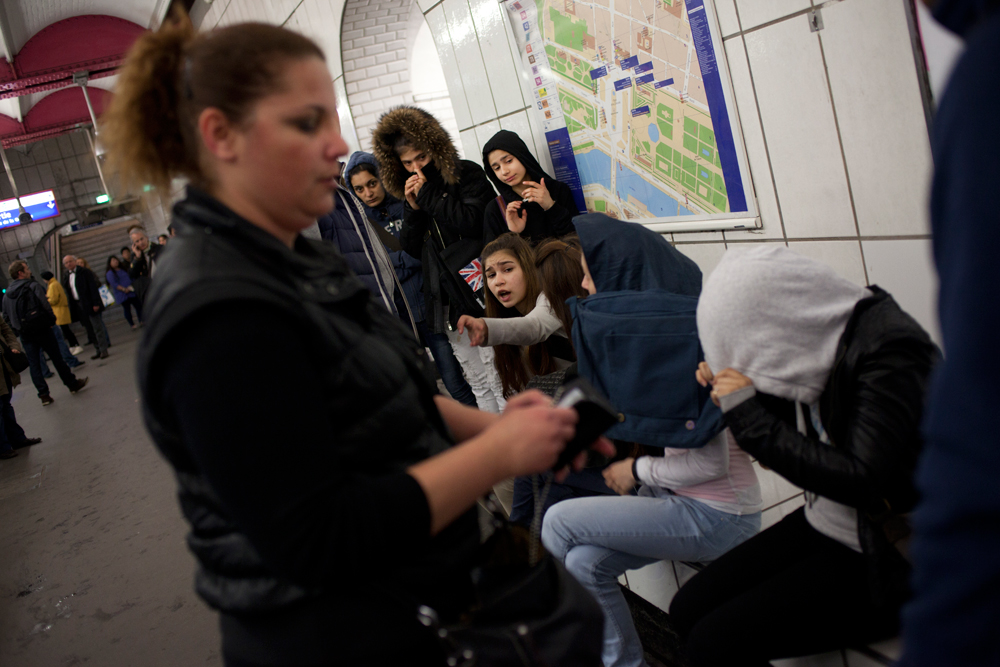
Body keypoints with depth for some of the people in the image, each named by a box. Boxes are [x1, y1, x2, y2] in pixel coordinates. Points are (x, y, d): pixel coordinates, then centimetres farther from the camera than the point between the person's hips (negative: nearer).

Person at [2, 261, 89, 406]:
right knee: (57, 358, 8)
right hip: (41, 329, -4)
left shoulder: (7, 294, 8)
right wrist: (52, 321, -4)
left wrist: (17, 330, 14)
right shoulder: (33, 287, -10)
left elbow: (6, 316, 9)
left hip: (24, 335, 4)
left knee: (34, 364, 7)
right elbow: (45, 306, -17)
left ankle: (43, 394, 6)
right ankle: (72, 384, 19)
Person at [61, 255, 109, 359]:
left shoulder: (85, 272, -5)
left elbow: (93, 287, -10)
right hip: (78, 306, 6)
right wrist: (72, 307, 4)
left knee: (97, 328, -3)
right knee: (89, 329, 7)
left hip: (89, 304, -6)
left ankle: (103, 350, 1)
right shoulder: (66, 277, 12)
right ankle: (99, 350, 12)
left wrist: (96, 303, -16)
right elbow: (68, 292, 12)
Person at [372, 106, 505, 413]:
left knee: (500, 379, -5)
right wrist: (414, 208, -3)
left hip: (479, 292, -6)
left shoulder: (467, 174, -2)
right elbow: (411, 248, 12)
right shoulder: (412, 191, 15)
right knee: (477, 382, 12)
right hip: (446, 302, 6)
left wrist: (428, 195, -11)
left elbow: (475, 221, -17)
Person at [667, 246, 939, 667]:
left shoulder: (890, 351, -24)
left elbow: (864, 482, -31)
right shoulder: (815, 335, -1)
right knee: (687, 609, 1)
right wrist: (730, 390, -5)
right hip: (823, 524, 8)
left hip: (883, 559, -8)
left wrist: (751, 419, -27)